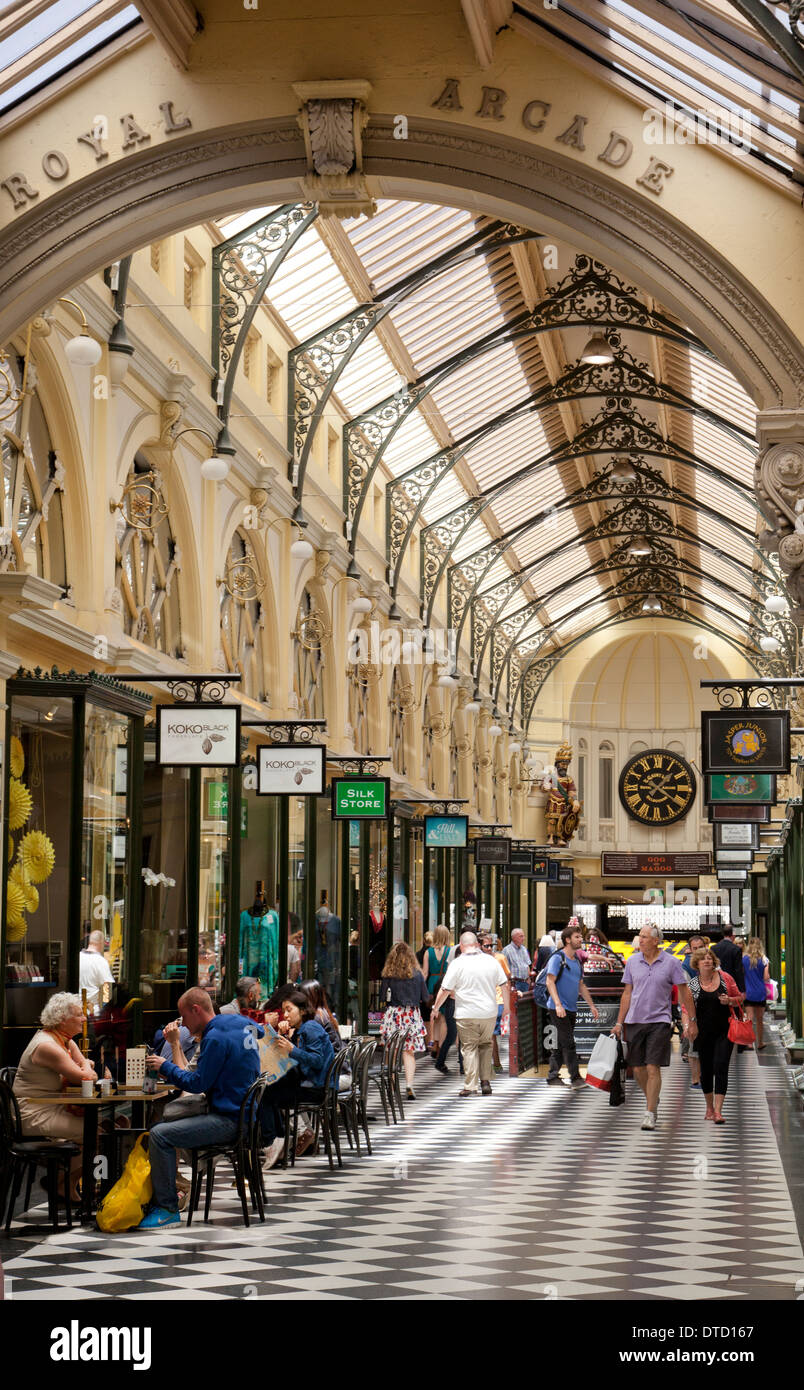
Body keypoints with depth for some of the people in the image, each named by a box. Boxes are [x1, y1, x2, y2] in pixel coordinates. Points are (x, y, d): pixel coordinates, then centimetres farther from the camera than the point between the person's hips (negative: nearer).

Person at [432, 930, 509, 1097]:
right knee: (485, 1045, 19)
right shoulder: (492, 961, 3)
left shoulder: (457, 964, -7)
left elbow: (445, 990, -6)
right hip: (489, 1013, 3)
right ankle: (485, 1082, 12)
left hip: (467, 1014, -3)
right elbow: (504, 985, 7)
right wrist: (506, 1006, 22)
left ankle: (470, 1086, -2)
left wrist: (436, 1008, 9)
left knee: (469, 1048, 3)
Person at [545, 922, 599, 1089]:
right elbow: (550, 982, -15)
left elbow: (581, 986, 25)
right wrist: (558, 1004, -25)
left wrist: (591, 1005, 23)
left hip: (571, 1009, 8)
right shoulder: (557, 958, -9)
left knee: (561, 1044, 11)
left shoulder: (577, 960, 16)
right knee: (568, 1044, -11)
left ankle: (552, 1076, 18)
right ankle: (575, 1078, -13)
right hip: (559, 1009, -8)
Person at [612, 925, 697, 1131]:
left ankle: (649, 1114, -8)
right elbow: (627, 993, 11)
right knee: (638, 1069, 8)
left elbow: (685, 992, 2)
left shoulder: (671, 963, -3)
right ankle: (651, 1098, 34)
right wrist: (619, 1022, 8)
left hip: (659, 1021, -4)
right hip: (635, 1021, 4)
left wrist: (692, 1021, 1)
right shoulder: (632, 961, 6)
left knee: (653, 1068, -11)